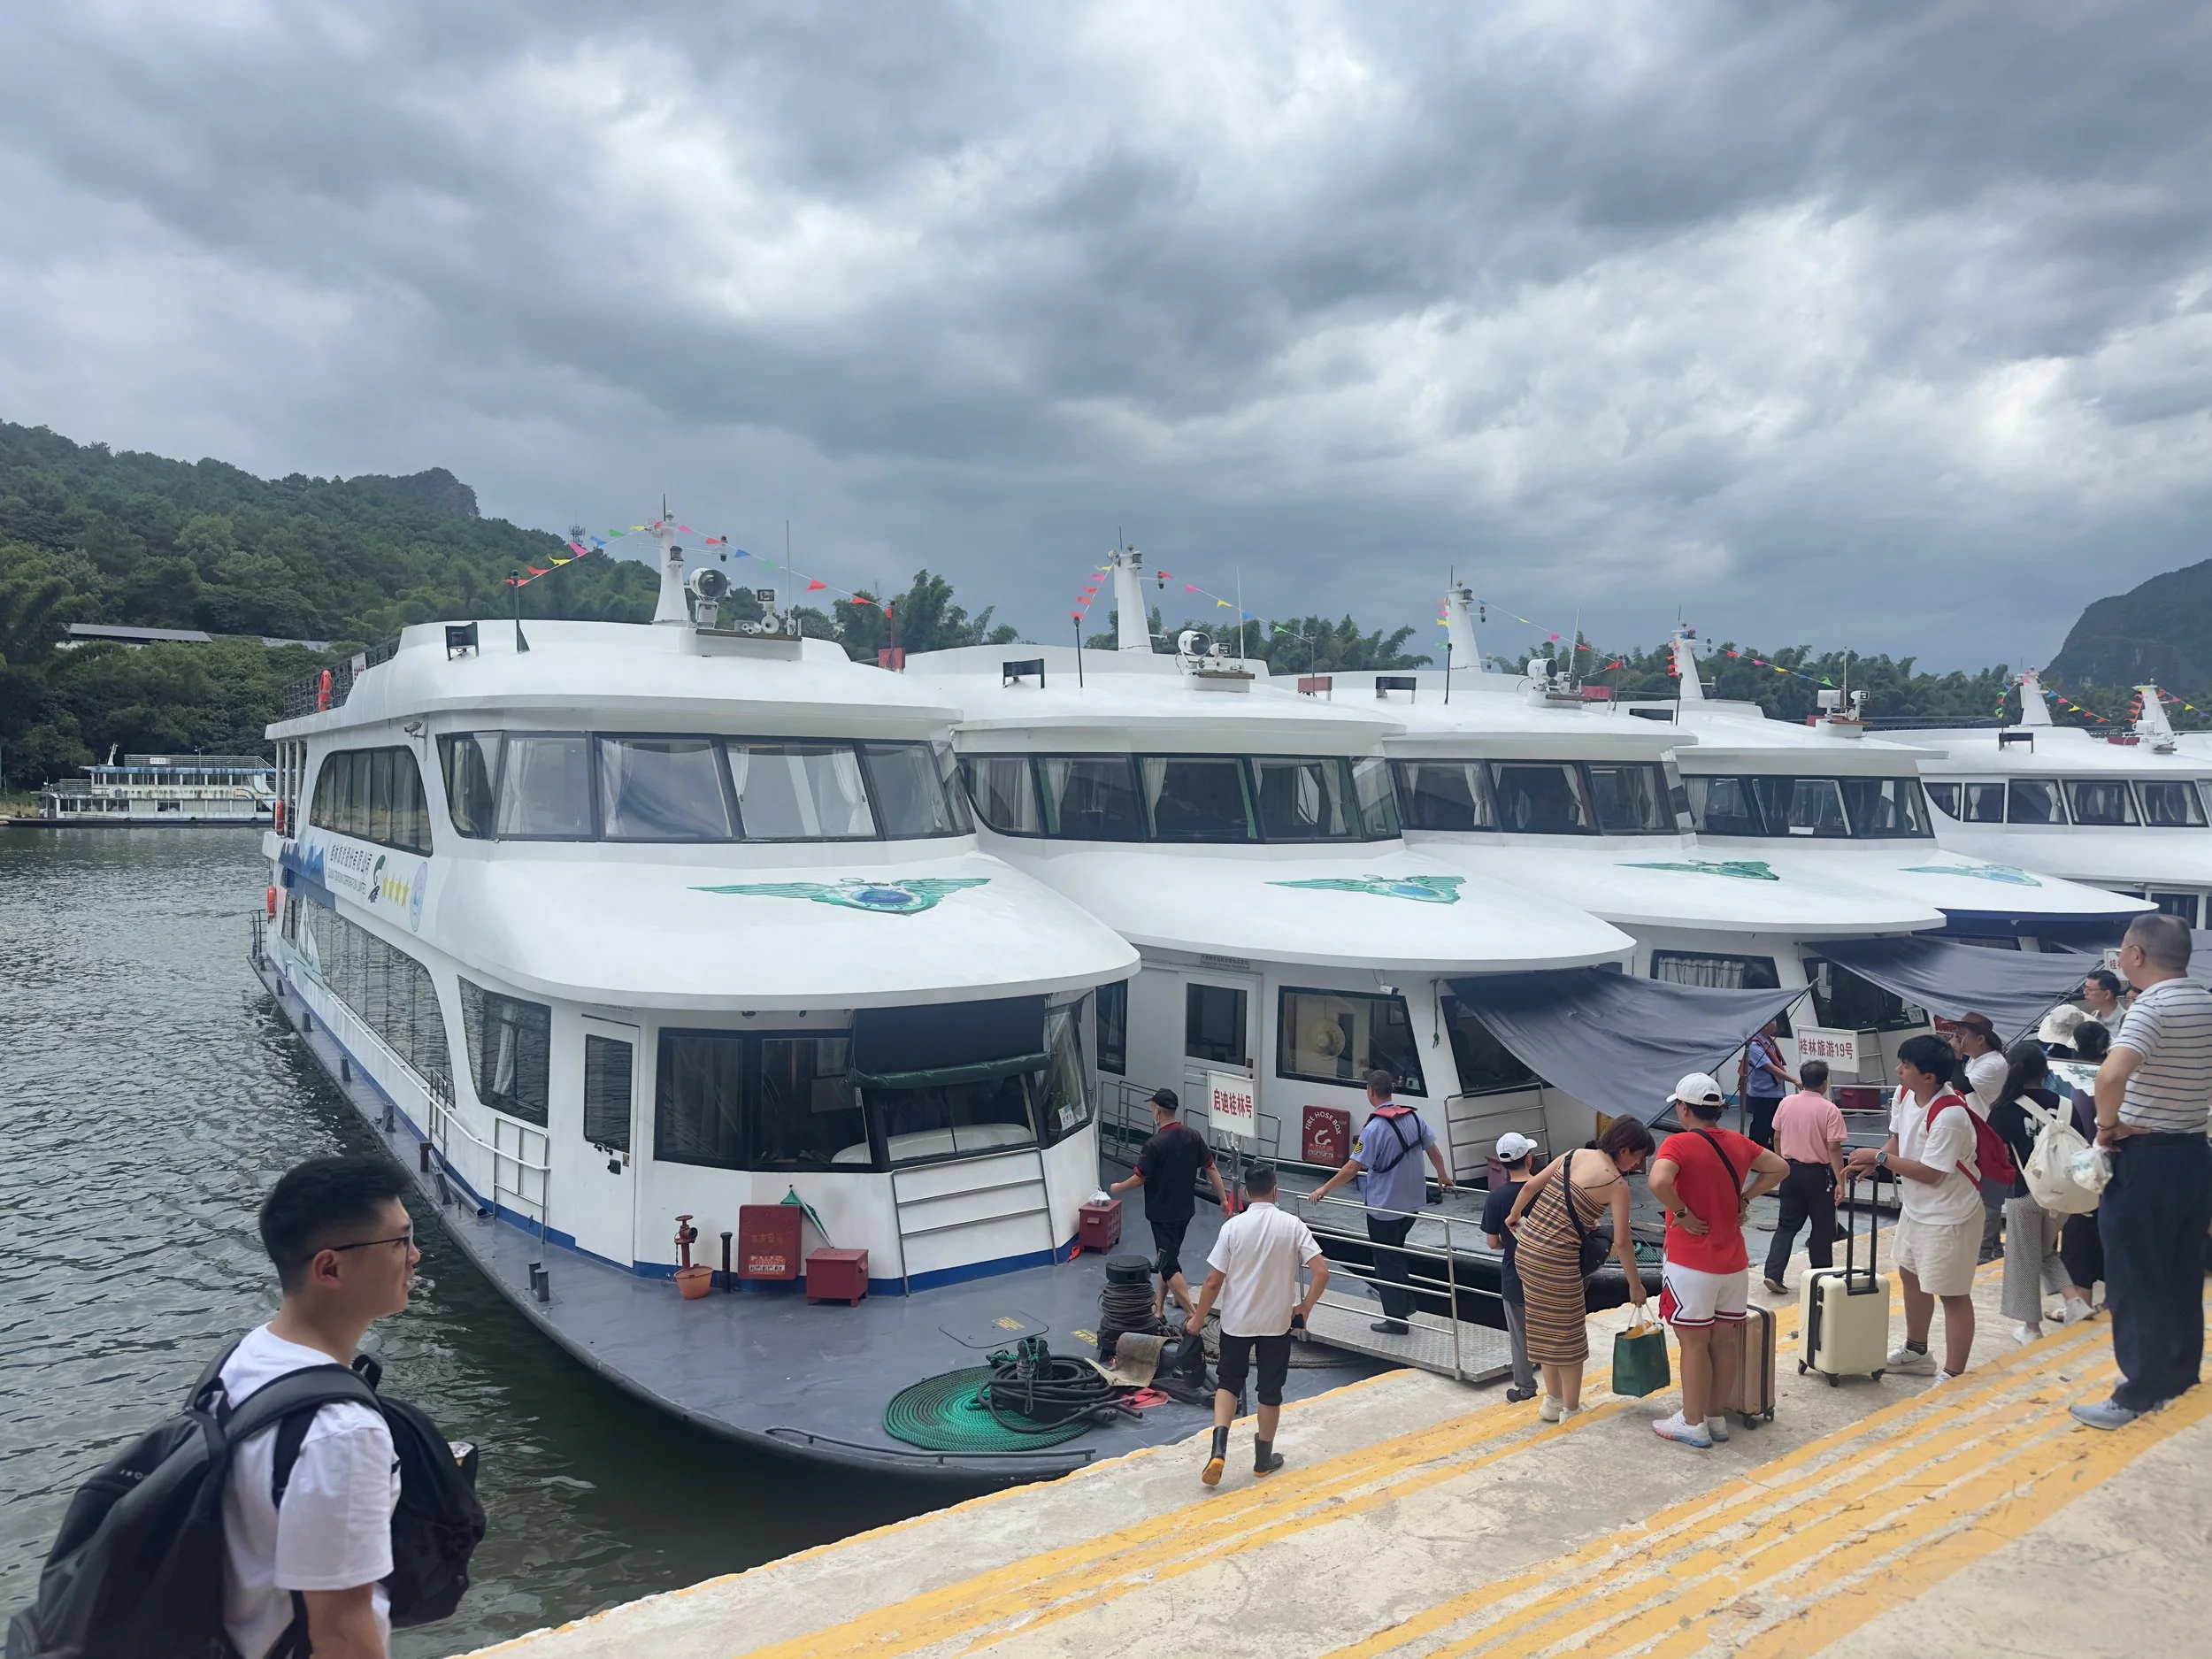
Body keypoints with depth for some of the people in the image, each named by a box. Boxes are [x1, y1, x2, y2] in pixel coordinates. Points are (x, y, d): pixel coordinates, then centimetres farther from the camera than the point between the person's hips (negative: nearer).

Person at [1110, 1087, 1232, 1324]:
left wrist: (1117, 1188, 5)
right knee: (1168, 1258, 19)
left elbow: (1139, 1179, -15)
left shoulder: (1154, 1144, -21)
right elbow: (1212, 1169, 1)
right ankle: (1158, 1310, 27)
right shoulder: (1193, 1136, -3)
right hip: (1185, 1210, 7)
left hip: (1162, 1213, -7)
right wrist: (1223, 1199, 10)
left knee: (1169, 1265, -3)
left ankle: (1193, 1316, -10)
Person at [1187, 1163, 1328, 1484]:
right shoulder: (1293, 1226, -9)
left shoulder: (1233, 1227, -12)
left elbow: (1213, 1281, -10)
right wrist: (1305, 1307, 0)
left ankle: (1218, 1450, -1)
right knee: (1270, 1390, 15)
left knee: (1228, 1383, 16)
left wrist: (1198, 1318, 3)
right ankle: (1263, 1458, 27)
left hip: (1236, 1321, 0)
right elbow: (1322, 1273, -15)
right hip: (1277, 1322, 0)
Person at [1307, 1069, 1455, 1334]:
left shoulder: (1375, 1128, -22)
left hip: (1385, 1207, -7)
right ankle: (1404, 1301, 31)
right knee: (1396, 1251, 27)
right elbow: (1434, 1151, 10)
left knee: (1387, 1261, 8)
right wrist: (1442, 1175, 30)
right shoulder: (1413, 1117, -2)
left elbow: (1352, 1168, -22)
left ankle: (1396, 1319, 15)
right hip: (1413, 1201, 7)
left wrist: (1325, 1188, -11)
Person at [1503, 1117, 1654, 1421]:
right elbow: (1621, 1242, -9)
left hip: (1526, 1249, 7)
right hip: (1556, 1259, -7)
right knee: (1568, 1334, 10)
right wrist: (1635, 1284, 3)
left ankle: (1553, 1400, 32)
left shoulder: (1575, 1154, 8)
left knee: (1545, 1328, 19)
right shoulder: (1617, 1184, -9)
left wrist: (1513, 1217, 25)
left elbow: (1530, 1187, 9)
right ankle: (1570, 1409, 21)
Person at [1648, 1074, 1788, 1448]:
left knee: (1694, 1344, 3)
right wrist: (1745, 1198, 10)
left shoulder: (1678, 1143, -16)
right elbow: (1780, 1167, 15)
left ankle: (1693, 1424, 11)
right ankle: (1717, 1418, 24)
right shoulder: (1738, 1142, 5)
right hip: (1733, 1261, 6)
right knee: (1724, 1341, 13)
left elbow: (1659, 1182, -34)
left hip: (1692, 1264, -6)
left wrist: (1682, 1214, -18)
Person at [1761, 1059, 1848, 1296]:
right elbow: (1834, 1148, -16)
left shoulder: (1786, 1104, 0)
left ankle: (1773, 1274, -1)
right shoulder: (1829, 1110, -14)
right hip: (1817, 1173, -4)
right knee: (1822, 1227, 12)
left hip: (1790, 1170, 4)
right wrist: (1840, 1181, -12)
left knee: (1787, 1225, 10)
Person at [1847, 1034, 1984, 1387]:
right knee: (1910, 1275, 24)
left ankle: (1953, 1375, 12)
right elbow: (1898, 1140, 9)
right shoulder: (1905, 1094, -5)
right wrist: (1871, 1162, -9)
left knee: (1952, 1294, 1)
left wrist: (1879, 1157, -20)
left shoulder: (1949, 1115, -31)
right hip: (1915, 1207, 10)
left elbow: (1930, 1173, -28)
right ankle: (1916, 1351, 43)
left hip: (1949, 1215, -10)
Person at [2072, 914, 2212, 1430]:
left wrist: (2107, 1124, -21)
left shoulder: (2152, 1007, -21)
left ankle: (2140, 1394, 4)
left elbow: (2111, 1074, -38)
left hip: (2146, 1159, -8)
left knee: (2135, 1280, 0)